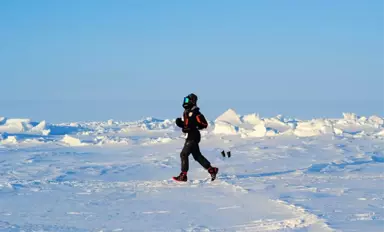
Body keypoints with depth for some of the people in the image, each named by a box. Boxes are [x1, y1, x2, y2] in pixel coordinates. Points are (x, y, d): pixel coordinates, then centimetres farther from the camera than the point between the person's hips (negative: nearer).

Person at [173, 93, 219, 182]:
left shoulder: (195, 113, -15)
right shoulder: (186, 112, 13)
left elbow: (204, 124, -15)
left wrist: (193, 127, -22)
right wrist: (180, 123, 4)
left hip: (194, 137, -10)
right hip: (189, 137, 10)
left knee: (184, 154, -11)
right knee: (197, 156, 14)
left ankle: (183, 175, -6)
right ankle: (212, 170, 23)